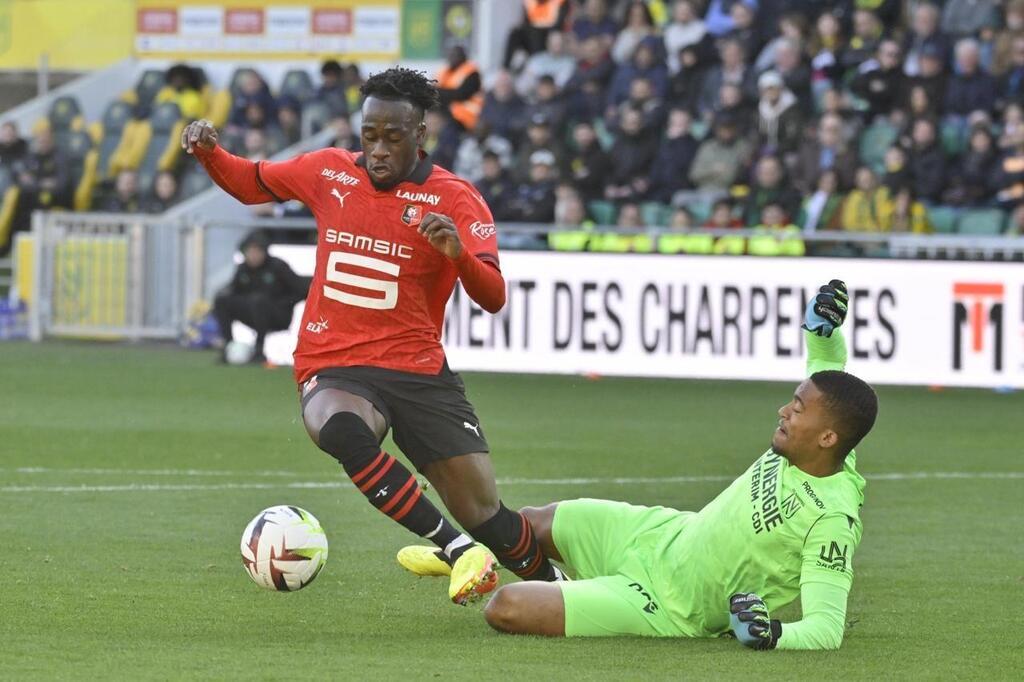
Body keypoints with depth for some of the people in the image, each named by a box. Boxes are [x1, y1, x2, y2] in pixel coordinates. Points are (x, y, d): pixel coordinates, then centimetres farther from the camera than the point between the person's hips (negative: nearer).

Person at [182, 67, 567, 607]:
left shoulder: (455, 200, -4)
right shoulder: (327, 172, 5)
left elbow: (493, 299, -15)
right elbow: (251, 184, 23)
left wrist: (458, 253, -34)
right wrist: (209, 153, 3)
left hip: (418, 369, -1)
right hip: (332, 366, 1)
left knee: (484, 514, -6)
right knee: (340, 429, -38)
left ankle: (552, 582, 27)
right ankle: (455, 550, -31)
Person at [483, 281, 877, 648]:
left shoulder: (834, 521, -32)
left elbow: (828, 629, -35)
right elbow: (827, 364, 10)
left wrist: (773, 634, -55)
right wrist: (822, 328, -12)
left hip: (667, 608, -8)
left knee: (505, 610, -16)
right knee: (533, 522, 24)